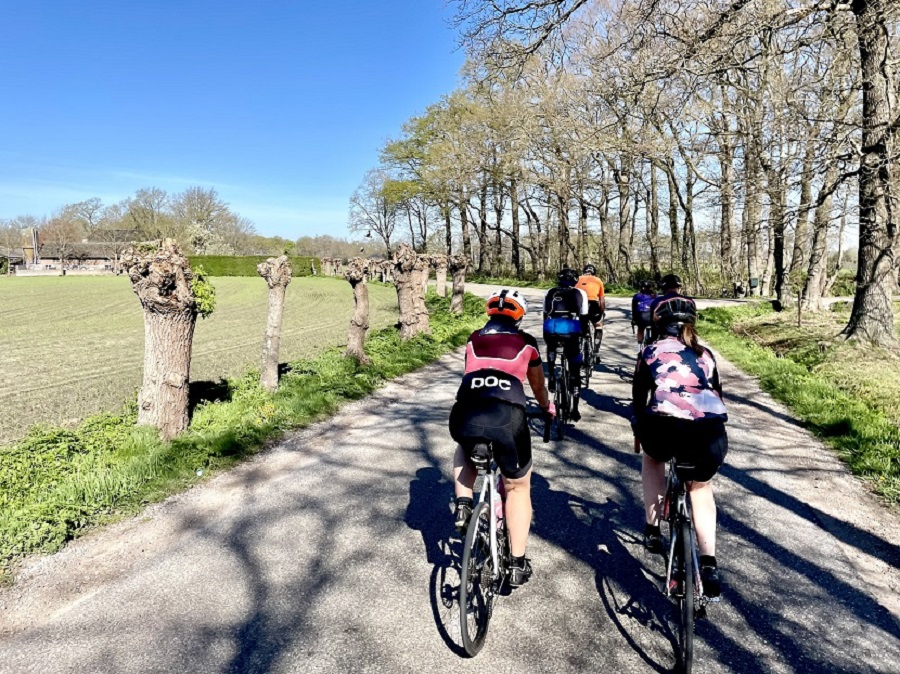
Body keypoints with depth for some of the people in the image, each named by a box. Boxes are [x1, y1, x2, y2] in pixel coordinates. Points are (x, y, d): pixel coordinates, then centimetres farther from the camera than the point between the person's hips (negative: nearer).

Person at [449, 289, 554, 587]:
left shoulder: (474, 340, 25)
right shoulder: (525, 342, 21)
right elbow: (538, 387, 36)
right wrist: (547, 408, 57)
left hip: (465, 416, 2)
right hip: (507, 417, -2)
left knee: (464, 450, 40)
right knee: (518, 487, 23)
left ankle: (462, 505, 21)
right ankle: (517, 564, 26)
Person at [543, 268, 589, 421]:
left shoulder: (550, 293, 26)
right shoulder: (580, 293, 20)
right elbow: (584, 317, 19)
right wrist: (583, 334, 33)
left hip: (551, 329, 2)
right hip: (571, 331, -1)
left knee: (551, 348, 40)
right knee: (574, 371, 12)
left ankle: (551, 377, 26)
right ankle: (575, 410, 11)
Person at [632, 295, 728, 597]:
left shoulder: (650, 352, 18)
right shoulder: (705, 354, 25)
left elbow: (639, 396, 23)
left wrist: (638, 432, 39)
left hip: (665, 429, -2)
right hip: (712, 436, 3)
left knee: (653, 458, 35)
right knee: (701, 486, 32)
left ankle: (652, 530, 29)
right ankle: (708, 564, 21)